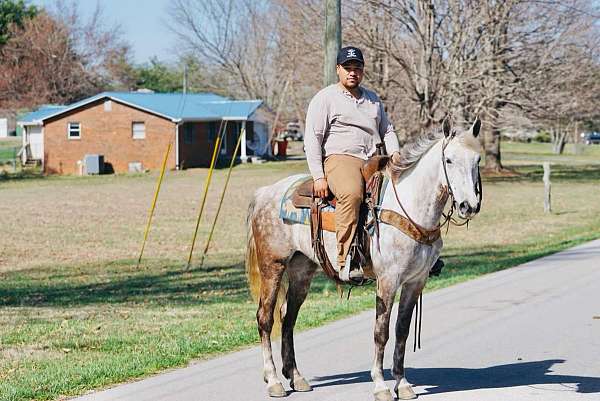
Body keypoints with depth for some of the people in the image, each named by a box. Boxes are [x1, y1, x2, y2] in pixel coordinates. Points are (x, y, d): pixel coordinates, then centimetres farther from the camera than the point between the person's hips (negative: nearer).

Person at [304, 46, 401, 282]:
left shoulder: (373, 99, 24)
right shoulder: (325, 98, 6)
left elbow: (387, 130, 29)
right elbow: (312, 139, 0)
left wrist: (395, 155, 6)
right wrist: (318, 177, -11)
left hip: (373, 162, 6)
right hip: (339, 159, -6)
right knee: (351, 193, -38)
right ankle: (346, 262, -42)